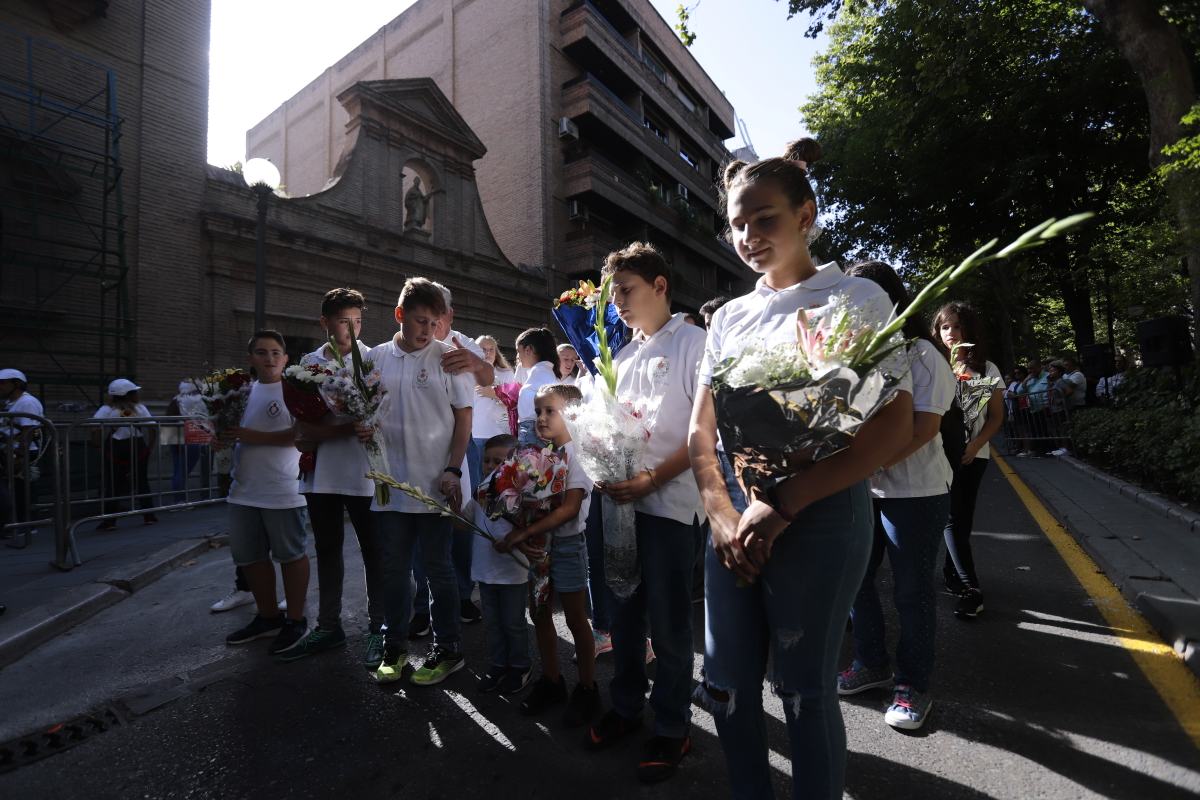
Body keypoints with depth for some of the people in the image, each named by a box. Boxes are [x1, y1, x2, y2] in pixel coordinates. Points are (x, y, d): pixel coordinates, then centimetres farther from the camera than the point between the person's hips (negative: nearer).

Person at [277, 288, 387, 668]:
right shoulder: (309, 362, 9)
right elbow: (302, 422, 4)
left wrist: (327, 430, -16)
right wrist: (350, 427, -13)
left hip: (361, 473, -4)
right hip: (320, 473, 5)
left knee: (373, 551, 4)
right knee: (327, 550, 15)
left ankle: (377, 627, 17)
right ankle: (328, 626, 30)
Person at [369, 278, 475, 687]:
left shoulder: (448, 357, -4)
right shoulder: (376, 358, 6)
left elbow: (463, 418, -4)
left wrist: (452, 471, -12)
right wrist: (361, 427, -7)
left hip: (435, 484, -3)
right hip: (390, 483, 4)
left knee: (437, 567, 7)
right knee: (394, 568, 15)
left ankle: (446, 649, 23)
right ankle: (394, 646, 32)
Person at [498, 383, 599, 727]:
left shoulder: (577, 453, -16)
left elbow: (569, 509, -24)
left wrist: (523, 533, -26)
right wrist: (519, 537, -15)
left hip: (566, 544, -7)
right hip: (537, 544, 7)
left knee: (576, 620, 7)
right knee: (539, 613, 16)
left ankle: (587, 689, 26)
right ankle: (551, 681, 35)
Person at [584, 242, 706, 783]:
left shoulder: (694, 343, -4)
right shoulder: (623, 356, 16)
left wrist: (652, 479, -17)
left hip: (668, 502, -6)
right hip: (616, 499, 6)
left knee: (668, 624, 7)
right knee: (623, 613, 17)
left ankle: (671, 729, 27)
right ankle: (626, 707, 37)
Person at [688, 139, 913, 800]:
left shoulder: (856, 298, -1)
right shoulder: (729, 316, 11)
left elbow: (893, 428, -11)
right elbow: (701, 431, 9)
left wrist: (782, 505, -16)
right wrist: (722, 514, -7)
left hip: (818, 517, -4)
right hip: (734, 518, 5)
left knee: (805, 692, 9)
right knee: (726, 687, 14)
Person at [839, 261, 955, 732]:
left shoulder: (922, 356, -9)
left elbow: (922, 428, -17)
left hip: (913, 492, -5)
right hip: (860, 489, 6)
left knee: (912, 590, 6)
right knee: (854, 579, 12)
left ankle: (913, 685, 24)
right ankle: (871, 664, 32)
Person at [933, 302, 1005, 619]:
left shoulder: (987, 369, 4)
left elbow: (996, 416, 3)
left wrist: (974, 445, -11)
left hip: (974, 455, 1)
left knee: (963, 518, 8)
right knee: (953, 518, -4)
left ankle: (951, 572, 26)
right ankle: (970, 587, 1)